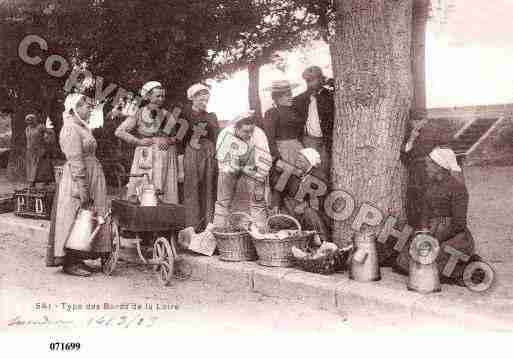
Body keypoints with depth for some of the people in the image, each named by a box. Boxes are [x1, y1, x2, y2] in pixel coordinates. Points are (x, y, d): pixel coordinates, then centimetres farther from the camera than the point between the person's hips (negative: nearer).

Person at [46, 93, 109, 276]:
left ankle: (77, 259, 18)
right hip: (77, 179, -10)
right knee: (74, 219, -5)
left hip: (90, 177, 10)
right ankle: (69, 262, 1)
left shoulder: (81, 127, 18)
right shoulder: (71, 129, -13)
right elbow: (75, 160, -20)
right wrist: (82, 188, -23)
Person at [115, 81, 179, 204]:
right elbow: (119, 132, 2)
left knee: (164, 192, -5)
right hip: (144, 158, -1)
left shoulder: (167, 115, 10)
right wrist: (138, 141, -5)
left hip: (165, 158, 2)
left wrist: (169, 140, -8)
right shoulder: (139, 114, 5)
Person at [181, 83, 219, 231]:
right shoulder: (185, 115, 5)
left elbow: (217, 138, 15)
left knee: (209, 189, 0)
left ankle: (209, 224, 4)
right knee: (192, 189, -5)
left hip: (209, 155, 3)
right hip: (192, 153, -3)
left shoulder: (212, 117, 15)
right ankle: (193, 225, -3)